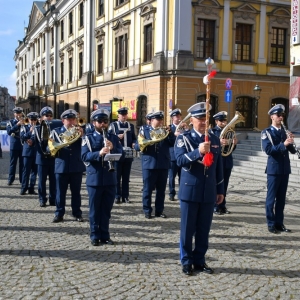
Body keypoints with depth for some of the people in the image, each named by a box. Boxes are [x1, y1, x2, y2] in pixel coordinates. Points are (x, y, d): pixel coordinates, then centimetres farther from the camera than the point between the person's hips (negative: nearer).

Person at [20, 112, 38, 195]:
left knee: (34, 170, 3)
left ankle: (31, 188, 9)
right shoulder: (24, 127, 7)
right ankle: (23, 188, 1)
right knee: (26, 170, -3)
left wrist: (32, 141, -11)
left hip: (36, 152, 2)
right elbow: (22, 137, -7)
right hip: (27, 151, -2)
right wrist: (30, 131, -17)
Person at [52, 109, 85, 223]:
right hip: (61, 166, -1)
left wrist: (81, 135, -17)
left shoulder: (79, 131, 8)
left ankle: (77, 213, 16)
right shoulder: (56, 131, 5)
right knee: (60, 192, 4)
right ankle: (59, 214, 12)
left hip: (76, 167, 1)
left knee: (76, 192, 8)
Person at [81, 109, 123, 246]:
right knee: (95, 209, 5)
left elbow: (121, 154, 1)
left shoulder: (114, 138, 9)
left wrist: (112, 148, -18)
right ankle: (95, 236, 15)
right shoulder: (88, 138, 0)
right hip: (94, 179, -3)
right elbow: (84, 156, -13)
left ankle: (105, 235, 20)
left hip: (110, 179, 3)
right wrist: (99, 153, -28)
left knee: (106, 209, 10)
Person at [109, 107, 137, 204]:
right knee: (117, 176, 1)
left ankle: (125, 196, 13)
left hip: (128, 154, 3)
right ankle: (117, 196, 8)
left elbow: (134, 138, 16)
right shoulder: (113, 125, 4)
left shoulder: (131, 126, 14)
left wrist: (134, 143, -4)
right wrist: (117, 137, -17)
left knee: (126, 177, 7)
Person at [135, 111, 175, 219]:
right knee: (148, 189, 2)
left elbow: (173, 143, -1)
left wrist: (170, 133, -12)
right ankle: (147, 211, 12)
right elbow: (137, 146, -4)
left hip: (163, 165, 3)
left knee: (161, 190, 9)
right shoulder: (144, 130, 3)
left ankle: (159, 211, 19)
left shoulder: (165, 131, 11)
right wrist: (145, 144, -22)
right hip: (149, 164, -3)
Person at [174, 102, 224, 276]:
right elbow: (180, 160, -18)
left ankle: (200, 260, 22)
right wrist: (198, 152, -31)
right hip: (190, 191, -3)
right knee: (188, 229, 4)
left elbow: (219, 167, 13)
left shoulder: (215, 140, 10)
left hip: (209, 193, 4)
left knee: (204, 230, 10)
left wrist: (220, 190, 11)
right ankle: (187, 261, 17)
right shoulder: (184, 138, -2)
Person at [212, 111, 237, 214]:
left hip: (227, 162, 5)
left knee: (224, 185, 10)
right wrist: (219, 143, -29)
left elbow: (231, 149, 13)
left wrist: (234, 143, -8)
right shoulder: (212, 132, -4)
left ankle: (222, 206, 18)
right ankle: (215, 207, 7)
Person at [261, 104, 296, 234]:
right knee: (271, 197, 0)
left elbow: (291, 150, 10)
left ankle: (279, 222, 17)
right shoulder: (266, 132, -4)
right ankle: (271, 224, 7)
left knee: (281, 198, 10)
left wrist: (291, 144, -11)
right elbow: (268, 150, -17)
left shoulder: (285, 131, 13)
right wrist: (283, 144, -25)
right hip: (274, 169, -5)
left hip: (285, 168, 5)